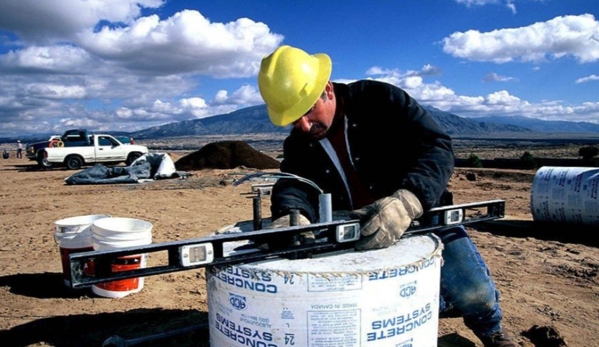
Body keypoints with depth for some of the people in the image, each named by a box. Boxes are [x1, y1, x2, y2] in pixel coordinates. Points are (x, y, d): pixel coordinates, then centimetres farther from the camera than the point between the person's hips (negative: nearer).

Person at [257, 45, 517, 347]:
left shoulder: (378, 100, -15)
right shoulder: (297, 146, -1)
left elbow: (437, 147, -25)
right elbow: (294, 186, -17)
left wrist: (406, 201, -43)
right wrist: (292, 215, -42)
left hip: (423, 218, -3)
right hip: (362, 237, 4)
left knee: (473, 291, -16)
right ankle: (443, 304, 29)